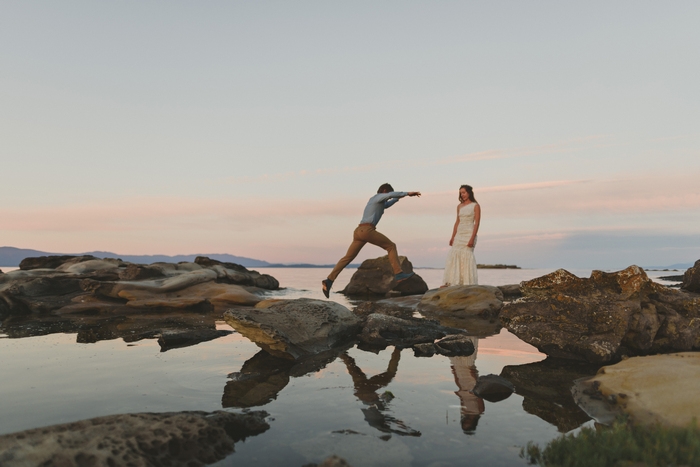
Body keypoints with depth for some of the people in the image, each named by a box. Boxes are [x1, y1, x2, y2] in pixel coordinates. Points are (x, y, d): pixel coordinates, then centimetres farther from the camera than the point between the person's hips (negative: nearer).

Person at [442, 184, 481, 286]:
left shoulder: (475, 206, -4)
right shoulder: (459, 206, 14)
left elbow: (477, 223, -10)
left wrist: (472, 238, -19)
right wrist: (453, 237, 9)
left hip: (469, 234, -6)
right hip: (459, 234, 6)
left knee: (466, 256, -10)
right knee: (453, 256, 0)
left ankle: (469, 283, -5)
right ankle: (450, 282, 1)